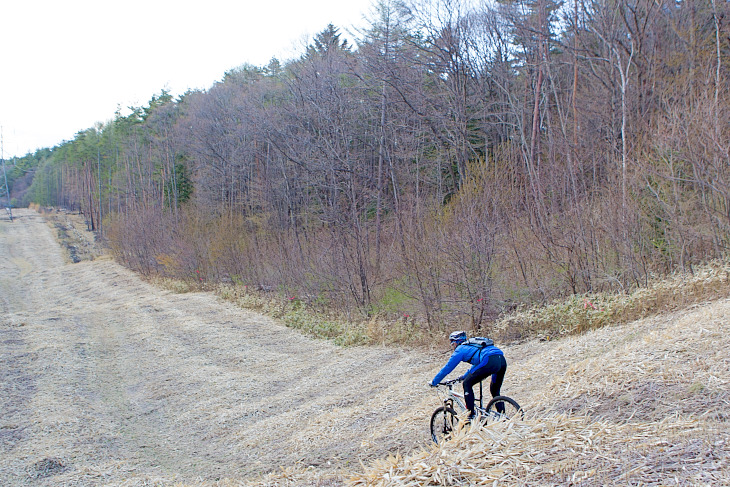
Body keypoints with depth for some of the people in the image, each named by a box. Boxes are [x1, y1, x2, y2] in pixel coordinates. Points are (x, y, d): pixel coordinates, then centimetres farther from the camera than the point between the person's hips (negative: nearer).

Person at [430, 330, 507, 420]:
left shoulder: (460, 349, 14)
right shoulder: (472, 345, 36)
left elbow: (447, 368, 17)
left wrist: (434, 382, 27)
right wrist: (464, 376, 61)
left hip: (489, 362, -8)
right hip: (502, 361, 8)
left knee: (467, 384, 7)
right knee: (495, 391, 25)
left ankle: (472, 415, 3)